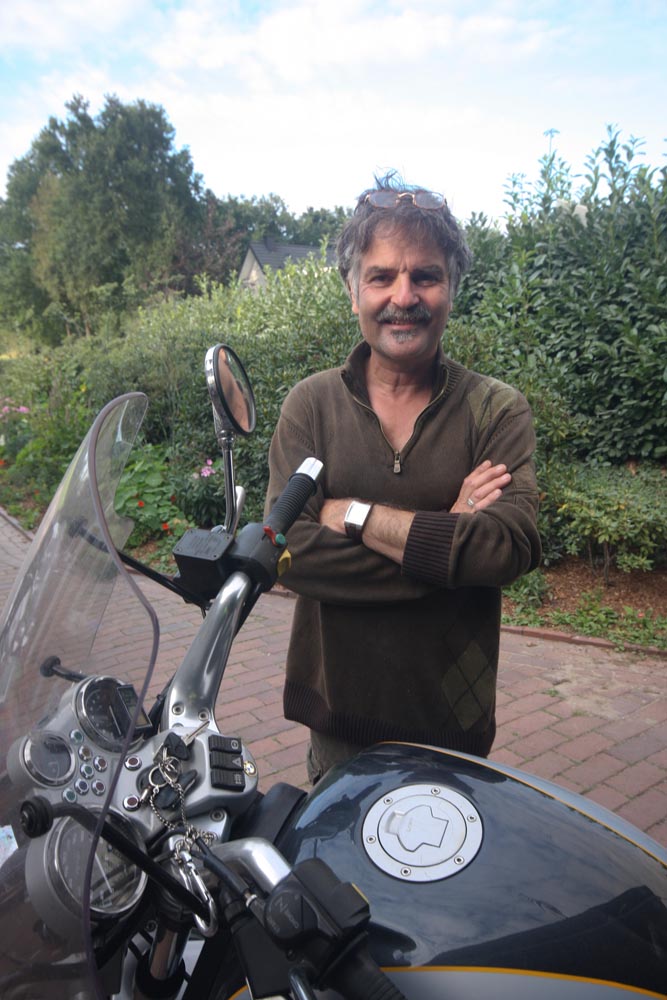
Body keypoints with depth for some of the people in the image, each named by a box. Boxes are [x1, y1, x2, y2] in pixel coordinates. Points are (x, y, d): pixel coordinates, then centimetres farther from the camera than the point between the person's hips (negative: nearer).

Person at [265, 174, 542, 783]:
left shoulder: (498, 410, -7)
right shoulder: (311, 404, -6)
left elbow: (512, 547, -23)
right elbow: (291, 549, -18)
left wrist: (353, 513, -21)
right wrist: (445, 538, -21)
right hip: (337, 714, 1)